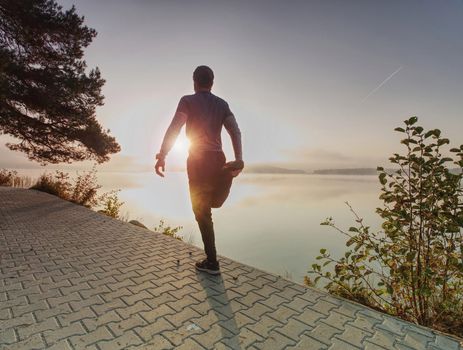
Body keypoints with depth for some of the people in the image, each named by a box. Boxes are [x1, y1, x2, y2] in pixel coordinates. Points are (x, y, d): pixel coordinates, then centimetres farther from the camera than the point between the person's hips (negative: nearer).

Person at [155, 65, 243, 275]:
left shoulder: (188, 101, 0)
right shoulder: (222, 104, 11)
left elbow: (174, 128, -14)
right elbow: (235, 131, -1)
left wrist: (162, 156, -18)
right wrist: (239, 160, -7)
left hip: (198, 161, -3)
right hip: (218, 160, 4)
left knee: (202, 213, 4)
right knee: (214, 203, 34)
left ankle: (211, 262, 8)